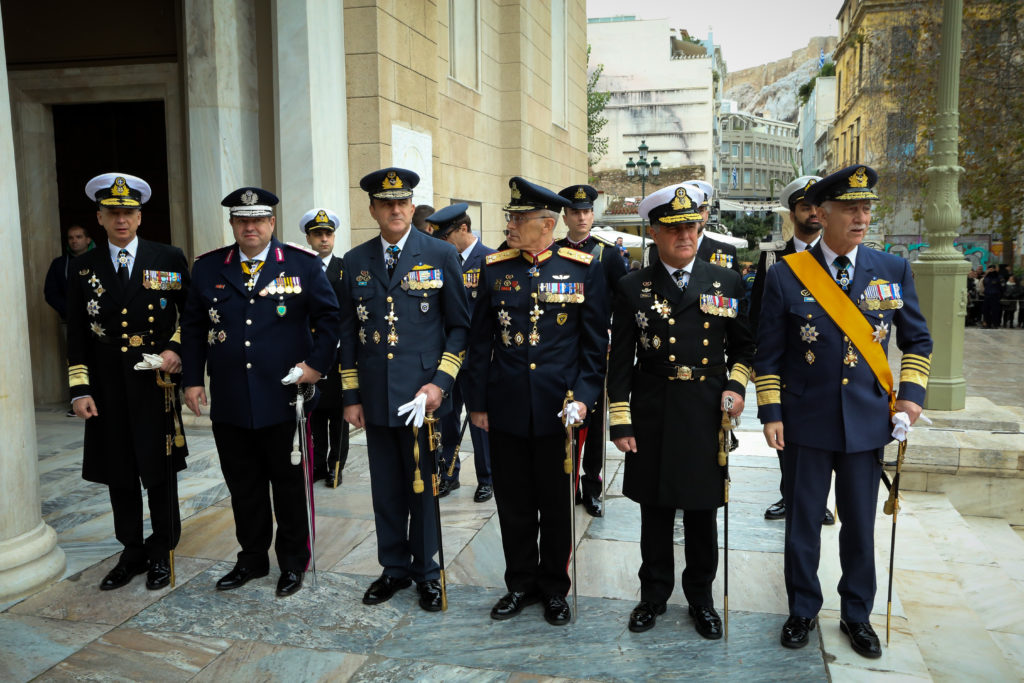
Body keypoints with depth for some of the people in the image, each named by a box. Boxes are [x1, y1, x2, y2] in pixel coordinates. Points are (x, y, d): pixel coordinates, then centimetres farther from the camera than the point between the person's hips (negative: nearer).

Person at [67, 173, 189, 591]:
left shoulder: (170, 259, 1)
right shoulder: (82, 268, 7)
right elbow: (77, 336, 6)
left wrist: (176, 348, -11)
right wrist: (80, 389, 0)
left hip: (157, 385, -2)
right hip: (108, 391, 2)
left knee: (160, 473, 6)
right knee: (119, 475, 11)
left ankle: (161, 553, 22)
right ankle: (132, 553, 26)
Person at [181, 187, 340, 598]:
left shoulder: (303, 264, -1)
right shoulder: (208, 268, 7)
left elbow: (330, 317, 2)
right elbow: (192, 328, 11)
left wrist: (317, 364, -7)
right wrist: (193, 380, 6)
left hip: (284, 400, -3)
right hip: (229, 404, 3)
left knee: (289, 483, 9)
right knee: (243, 485, 13)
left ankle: (293, 563, 24)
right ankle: (252, 559, 30)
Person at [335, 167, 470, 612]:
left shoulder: (441, 255, -2)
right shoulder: (355, 262, 7)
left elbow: (460, 326, -1)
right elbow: (348, 332, 11)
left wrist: (441, 382, -11)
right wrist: (351, 396, 8)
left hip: (423, 394, -3)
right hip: (376, 397, 3)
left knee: (424, 486, 7)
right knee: (387, 489, 12)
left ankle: (426, 570, 26)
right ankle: (395, 568, 30)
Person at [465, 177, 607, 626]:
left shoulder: (584, 269, -2)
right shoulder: (494, 268, 3)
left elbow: (595, 343, 0)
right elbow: (479, 341, 7)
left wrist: (583, 398, -10)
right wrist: (477, 402, 5)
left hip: (559, 410, -2)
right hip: (506, 410, 2)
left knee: (557, 504, 11)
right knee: (513, 504, 12)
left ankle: (554, 589, 30)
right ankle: (520, 584, 32)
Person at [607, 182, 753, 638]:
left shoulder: (727, 282, 4)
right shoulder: (633, 288, 0)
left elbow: (743, 345, 13)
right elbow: (620, 361, 0)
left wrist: (737, 384, -5)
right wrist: (620, 423, -3)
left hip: (708, 416, 1)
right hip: (652, 418, 0)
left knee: (702, 513, 11)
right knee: (655, 512, 11)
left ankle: (701, 598, 31)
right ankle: (654, 595, 30)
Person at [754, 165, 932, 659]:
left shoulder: (893, 270, 0)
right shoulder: (785, 275, -7)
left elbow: (916, 339, 11)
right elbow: (768, 354, -2)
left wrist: (911, 392, -1)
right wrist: (771, 413, -6)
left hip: (868, 421, 2)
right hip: (806, 423, -2)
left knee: (860, 525, 13)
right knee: (802, 523, 11)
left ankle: (856, 614, 33)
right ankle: (803, 610, 31)